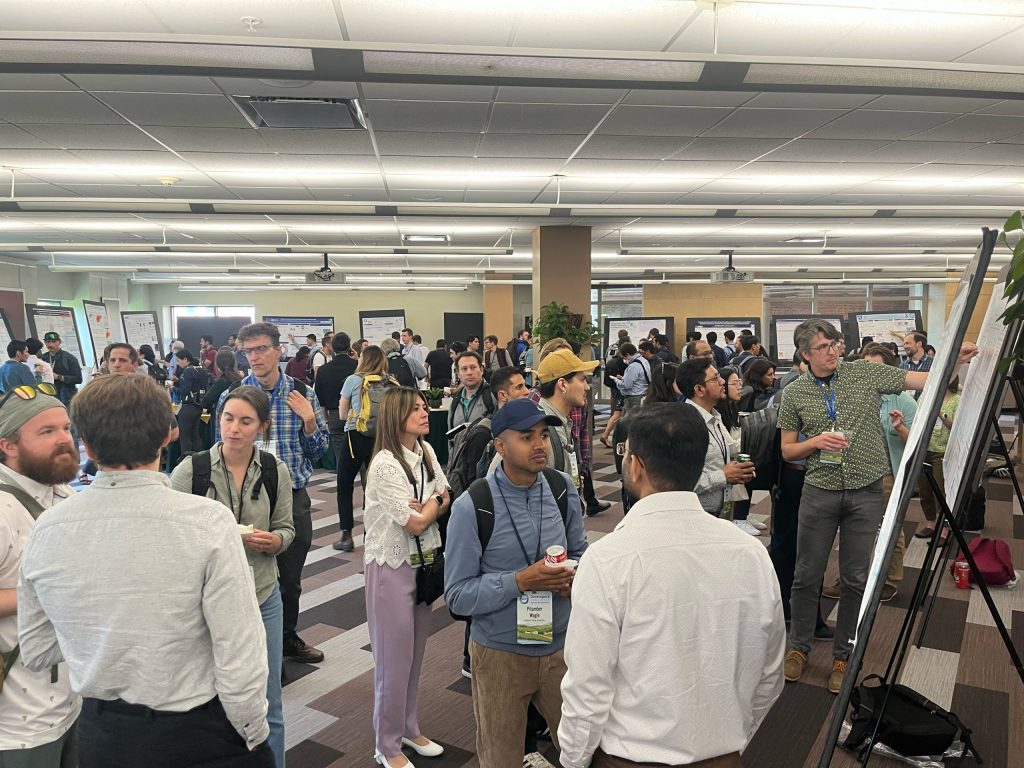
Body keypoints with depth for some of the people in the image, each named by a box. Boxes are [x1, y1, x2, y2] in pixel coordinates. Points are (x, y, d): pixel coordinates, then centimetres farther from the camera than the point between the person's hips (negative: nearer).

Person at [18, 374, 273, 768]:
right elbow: (240, 660, -22)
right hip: (199, 735, -3)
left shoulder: (46, 529, -10)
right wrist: (254, 735, -7)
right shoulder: (208, 521, -24)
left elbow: (36, 652, 4)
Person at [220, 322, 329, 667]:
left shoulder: (303, 394, -3)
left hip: (294, 496, 2)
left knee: (291, 576, 18)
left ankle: (288, 638, 40)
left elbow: (318, 451, 3)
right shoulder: (232, 396, -7)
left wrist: (309, 420, -15)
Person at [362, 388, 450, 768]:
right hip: (392, 568, -7)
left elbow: (446, 498, 6)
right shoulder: (385, 464, -21)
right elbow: (415, 523, -21)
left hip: (423, 562, 7)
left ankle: (409, 729, 37)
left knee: (415, 654, 18)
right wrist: (435, 502, -4)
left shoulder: (425, 451, 1)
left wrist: (427, 506, -14)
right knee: (395, 659, 6)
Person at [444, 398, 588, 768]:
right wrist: (520, 581, -28)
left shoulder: (563, 489, -6)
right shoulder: (472, 507, -19)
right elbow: (458, 595, -16)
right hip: (501, 653, -3)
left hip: (561, 644, 4)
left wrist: (573, 575, -15)